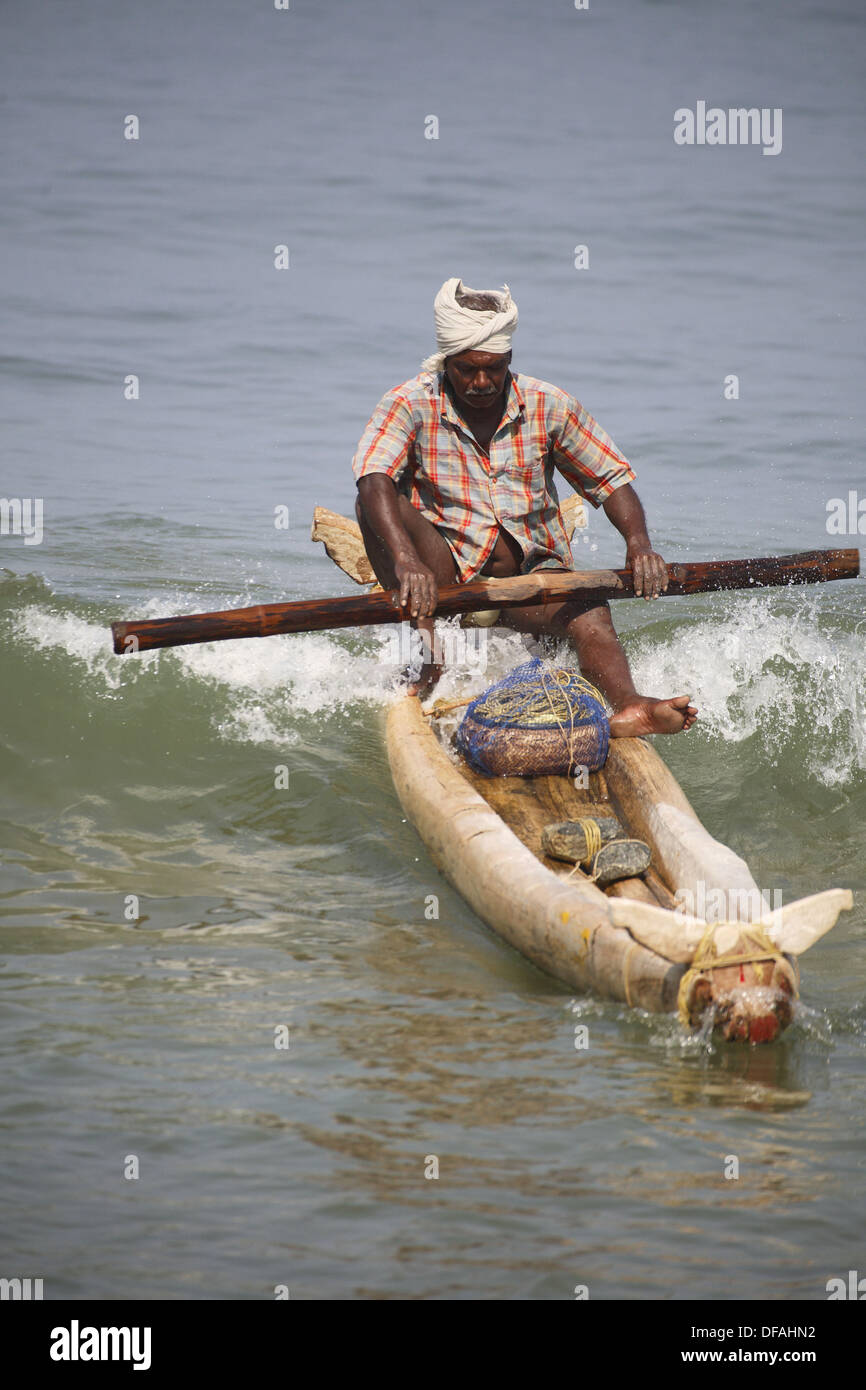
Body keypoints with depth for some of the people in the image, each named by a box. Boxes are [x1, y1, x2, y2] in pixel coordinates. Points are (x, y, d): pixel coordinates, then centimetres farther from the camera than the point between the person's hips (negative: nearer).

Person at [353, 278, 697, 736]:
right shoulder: (410, 405, -7)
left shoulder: (549, 406, 1)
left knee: (590, 613, -30)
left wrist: (638, 542, -18)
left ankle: (627, 706, -60)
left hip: (531, 569, 1)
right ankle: (427, 666, -33)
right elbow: (372, 479, -24)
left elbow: (610, 479, 4)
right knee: (379, 506, -27)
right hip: (442, 573, -1)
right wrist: (406, 559, -43)